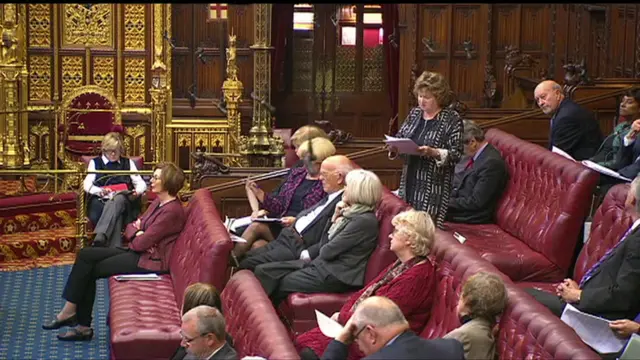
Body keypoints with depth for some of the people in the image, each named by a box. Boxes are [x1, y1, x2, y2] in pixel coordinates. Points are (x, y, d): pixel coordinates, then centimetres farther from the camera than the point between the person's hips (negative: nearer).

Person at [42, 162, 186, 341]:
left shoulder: (172, 211, -20)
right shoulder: (159, 202, 12)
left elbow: (142, 243, -22)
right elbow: (134, 225, 14)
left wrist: (137, 240, 1)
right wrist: (138, 234, -8)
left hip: (150, 260, -10)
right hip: (138, 252, 10)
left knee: (90, 270, -10)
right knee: (86, 255, -3)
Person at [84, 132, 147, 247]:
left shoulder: (128, 163, 26)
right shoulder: (95, 162, 21)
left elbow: (141, 183, 14)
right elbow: (87, 185, 4)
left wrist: (137, 191, -12)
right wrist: (100, 191, -20)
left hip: (123, 201, 0)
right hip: (100, 203, 0)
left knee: (118, 199, -40)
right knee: (116, 216, -38)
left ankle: (100, 238, -59)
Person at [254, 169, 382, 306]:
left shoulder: (365, 221, -19)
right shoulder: (352, 213, 11)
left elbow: (327, 252, -17)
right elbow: (324, 244, 15)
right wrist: (335, 218, 2)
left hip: (336, 276, -10)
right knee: (263, 271, -1)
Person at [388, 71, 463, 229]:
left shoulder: (452, 119, -5)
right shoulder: (414, 113, 12)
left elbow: (456, 154, -10)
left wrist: (433, 152, -25)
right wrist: (394, 147, -5)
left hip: (433, 187, -6)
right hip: (409, 181, 6)